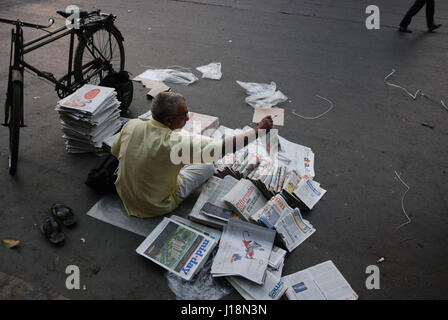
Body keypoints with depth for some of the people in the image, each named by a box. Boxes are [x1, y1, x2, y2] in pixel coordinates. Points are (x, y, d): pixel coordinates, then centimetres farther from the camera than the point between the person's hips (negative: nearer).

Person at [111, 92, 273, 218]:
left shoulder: (131, 125, -17)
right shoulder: (176, 143, -34)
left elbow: (115, 152, 2)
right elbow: (223, 148, -31)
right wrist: (258, 131, -21)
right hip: (155, 207, -5)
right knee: (208, 165, 6)